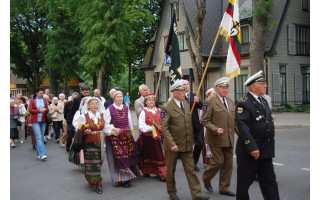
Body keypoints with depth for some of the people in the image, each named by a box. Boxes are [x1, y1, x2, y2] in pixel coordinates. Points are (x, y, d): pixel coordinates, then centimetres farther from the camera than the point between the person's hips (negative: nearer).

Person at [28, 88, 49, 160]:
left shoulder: (44, 100, 9)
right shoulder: (32, 100, 0)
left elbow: (47, 109, 12)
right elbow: (30, 110, -5)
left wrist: (45, 109, -11)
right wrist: (39, 110, -16)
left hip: (43, 120, 4)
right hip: (35, 121, -4)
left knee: (41, 137, 7)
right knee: (38, 137, -12)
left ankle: (38, 154, 16)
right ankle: (42, 154, -18)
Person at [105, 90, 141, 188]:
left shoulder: (126, 108, 9)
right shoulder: (109, 109, -6)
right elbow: (106, 124, -6)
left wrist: (131, 131, 14)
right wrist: (112, 129, -19)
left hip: (127, 135, 5)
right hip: (115, 136, -5)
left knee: (129, 156, 6)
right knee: (119, 158, -4)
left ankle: (128, 177, 20)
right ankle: (122, 179, 6)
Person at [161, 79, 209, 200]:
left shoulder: (186, 104, 7)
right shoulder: (167, 107, -12)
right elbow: (164, 128, -16)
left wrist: (192, 140, 9)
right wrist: (172, 144, -22)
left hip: (187, 144, 4)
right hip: (173, 145, -4)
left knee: (191, 169, 3)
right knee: (171, 170, 11)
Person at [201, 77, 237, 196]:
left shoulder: (230, 102, 13)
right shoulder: (209, 102, -8)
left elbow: (234, 121, 16)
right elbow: (205, 121, -11)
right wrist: (215, 129, -23)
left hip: (229, 139, 6)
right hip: (216, 139, -6)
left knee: (228, 164, 9)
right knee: (218, 162, -3)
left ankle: (224, 188, 22)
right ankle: (206, 178, 25)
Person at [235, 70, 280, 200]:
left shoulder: (264, 101, 13)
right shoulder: (243, 103, -14)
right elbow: (243, 128, -22)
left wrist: (270, 145, 16)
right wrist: (252, 148, -26)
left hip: (266, 151, 8)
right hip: (249, 151, -8)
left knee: (270, 182, 9)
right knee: (244, 182, 8)